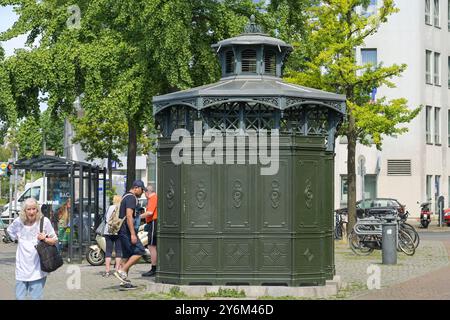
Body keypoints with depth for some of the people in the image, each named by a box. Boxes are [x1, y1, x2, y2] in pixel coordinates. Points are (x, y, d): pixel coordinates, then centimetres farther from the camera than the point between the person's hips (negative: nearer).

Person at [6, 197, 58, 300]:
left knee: (36, 297, 0)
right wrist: (18, 239, 8)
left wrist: (45, 239, -18)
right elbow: (10, 231, 22)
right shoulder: (18, 221, -1)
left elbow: (54, 240, 0)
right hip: (22, 266, 3)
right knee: (19, 296, 8)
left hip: (38, 268, -3)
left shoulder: (44, 221, -7)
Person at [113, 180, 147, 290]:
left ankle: (124, 281, 11)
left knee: (127, 255, 11)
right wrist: (133, 234, -23)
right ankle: (122, 271, -14)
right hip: (127, 230, -10)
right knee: (139, 251, -11)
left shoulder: (126, 196, 20)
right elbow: (129, 216, -21)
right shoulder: (131, 198, -12)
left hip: (122, 231, 10)